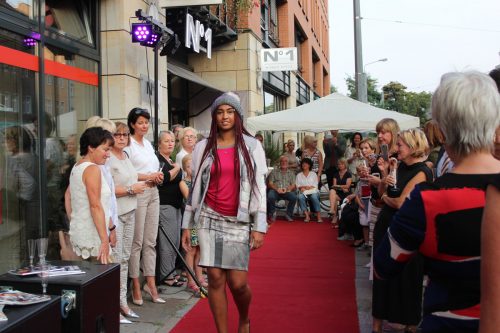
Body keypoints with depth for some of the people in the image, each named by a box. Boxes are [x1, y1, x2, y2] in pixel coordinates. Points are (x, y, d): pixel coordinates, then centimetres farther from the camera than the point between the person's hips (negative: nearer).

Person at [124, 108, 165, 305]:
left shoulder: (148, 144, 17)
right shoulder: (128, 145, -7)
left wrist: (158, 176, 2)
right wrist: (149, 176, -14)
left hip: (153, 193, 8)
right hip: (137, 194, -7)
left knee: (150, 242, 9)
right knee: (137, 242, -3)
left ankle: (150, 283, 15)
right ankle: (136, 286, 6)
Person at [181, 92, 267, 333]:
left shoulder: (252, 146, 2)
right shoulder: (203, 147, 7)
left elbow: (259, 187, 0)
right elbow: (195, 187, 10)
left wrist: (259, 227, -7)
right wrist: (187, 225, 8)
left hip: (238, 221, -1)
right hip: (209, 218, 1)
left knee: (238, 282, -3)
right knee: (215, 279, 0)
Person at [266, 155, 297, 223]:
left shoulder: (291, 173, 20)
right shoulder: (274, 171, 17)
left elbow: (293, 186, 9)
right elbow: (270, 184, 7)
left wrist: (286, 189, -12)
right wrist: (277, 189, -13)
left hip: (287, 191, 1)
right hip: (275, 191, -1)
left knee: (294, 197, -31)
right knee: (270, 196, -35)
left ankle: (288, 214, -9)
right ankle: (272, 214, -9)